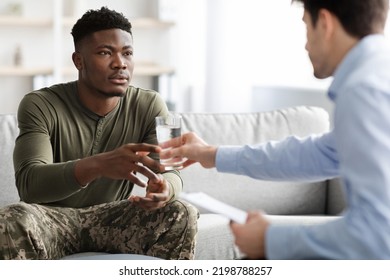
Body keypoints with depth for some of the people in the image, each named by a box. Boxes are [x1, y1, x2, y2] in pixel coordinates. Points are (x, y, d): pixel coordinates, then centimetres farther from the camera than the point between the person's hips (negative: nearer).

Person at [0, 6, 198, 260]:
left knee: (183, 215, -24)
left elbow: (171, 174, -14)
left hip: (116, 219, 3)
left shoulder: (149, 107, -5)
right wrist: (99, 165, -49)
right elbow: (28, 183, -29)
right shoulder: (40, 105, -15)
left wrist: (163, 187, -42)